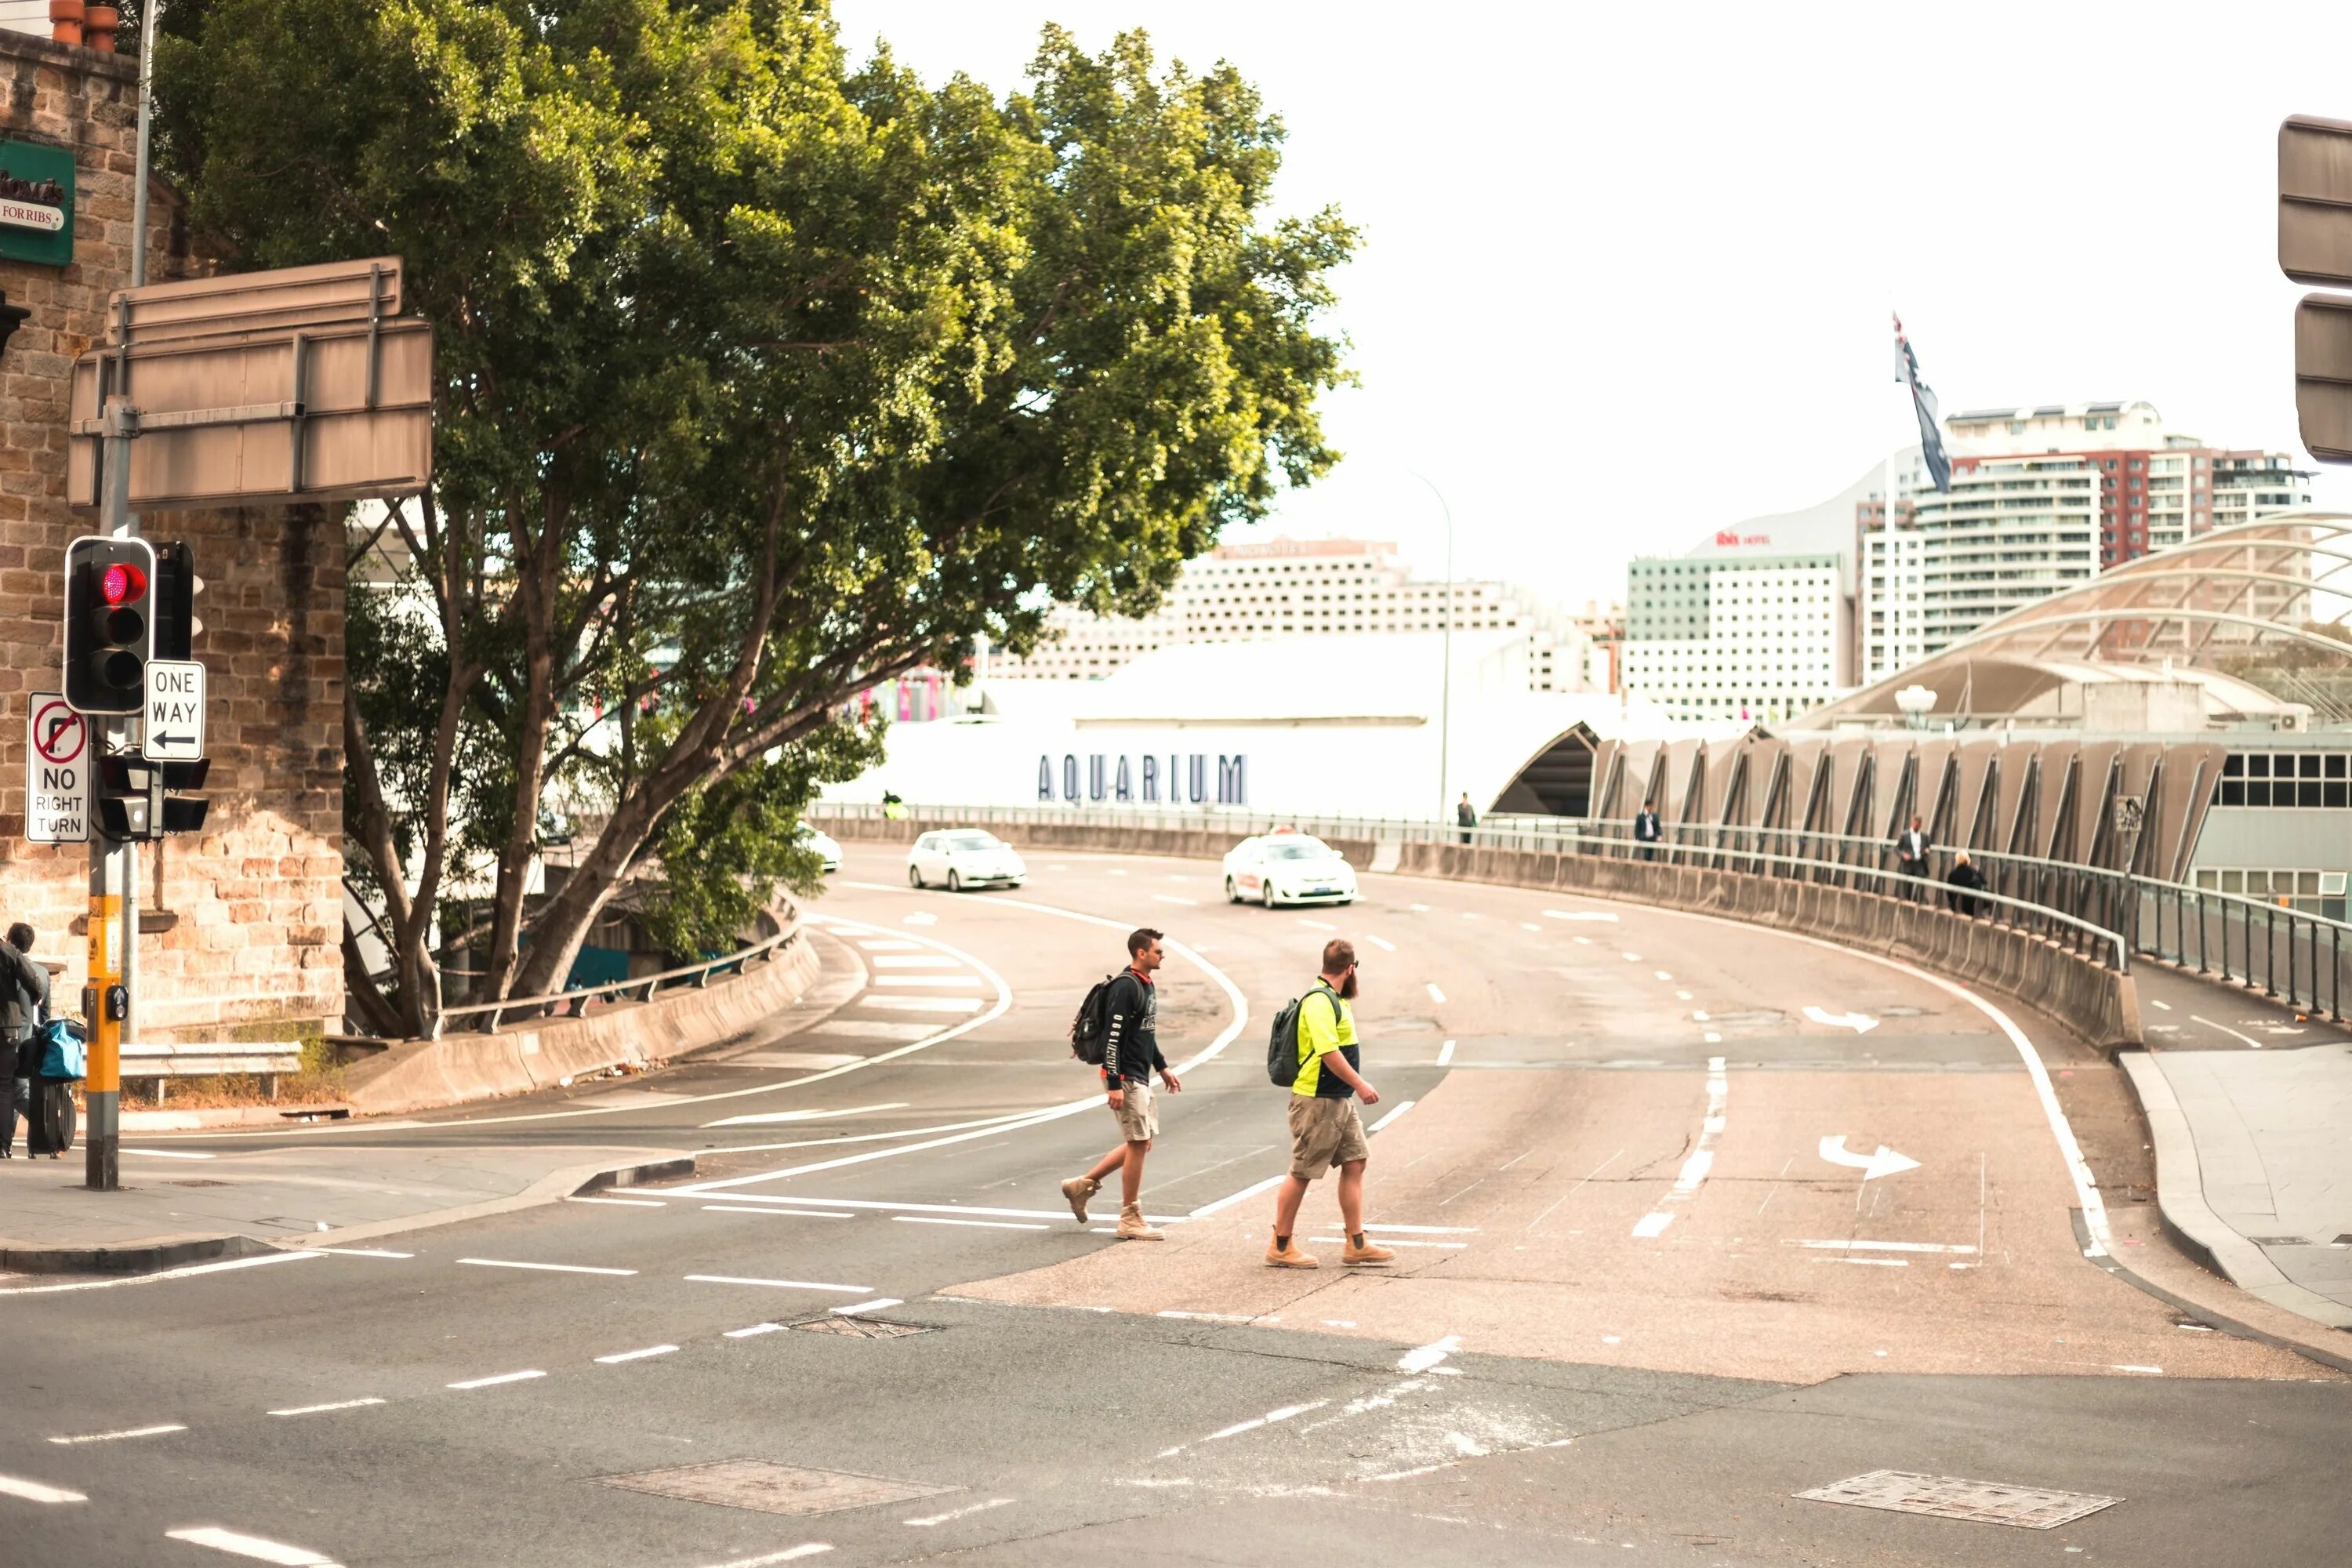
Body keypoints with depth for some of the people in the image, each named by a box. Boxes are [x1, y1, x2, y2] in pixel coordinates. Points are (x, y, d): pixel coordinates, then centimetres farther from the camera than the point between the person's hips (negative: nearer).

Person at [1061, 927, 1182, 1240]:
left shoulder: (1148, 985, 13)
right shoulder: (1125, 988, -18)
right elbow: (1112, 1037, -21)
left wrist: (1162, 1067, 25)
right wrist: (1114, 1084, -23)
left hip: (1141, 1078, 10)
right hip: (1125, 1079, -10)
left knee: (1142, 1142, 13)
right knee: (1138, 1143, -5)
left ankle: (1083, 1184, 23)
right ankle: (1130, 1220, 3)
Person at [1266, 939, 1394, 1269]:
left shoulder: (1334, 1000, 14)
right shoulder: (1319, 1002, -18)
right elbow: (1329, 1052, -25)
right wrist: (1361, 1085, -23)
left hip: (1340, 1100, 10)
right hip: (1316, 1102, -10)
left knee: (1354, 1164, 9)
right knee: (1301, 1174, -1)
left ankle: (1356, 1245, 13)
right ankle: (1281, 1247, 8)